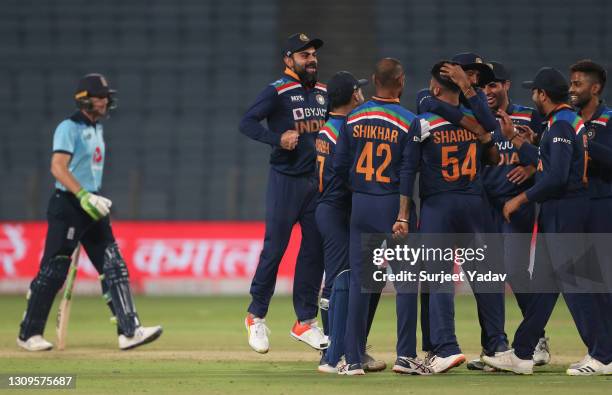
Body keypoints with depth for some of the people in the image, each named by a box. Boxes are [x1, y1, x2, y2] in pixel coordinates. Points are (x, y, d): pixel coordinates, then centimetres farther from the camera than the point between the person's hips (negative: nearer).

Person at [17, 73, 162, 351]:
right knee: (53, 270, -4)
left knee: (114, 266, -2)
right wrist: (83, 197, -30)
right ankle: (29, 334, 6)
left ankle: (129, 331, -7)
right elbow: (58, 167, -21)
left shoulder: (97, 129, 17)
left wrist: (95, 198, 18)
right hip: (67, 206, -8)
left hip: (91, 207, 8)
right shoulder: (69, 128, -10)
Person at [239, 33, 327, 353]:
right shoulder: (277, 92, -6)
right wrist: (278, 138, -26)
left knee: (315, 250, 5)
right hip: (285, 179, -6)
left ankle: (306, 321, 11)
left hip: (318, 180, 6)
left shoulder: (323, 93, 14)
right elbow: (247, 123, -14)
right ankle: (257, 317, 9)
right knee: (274, 248, -5)